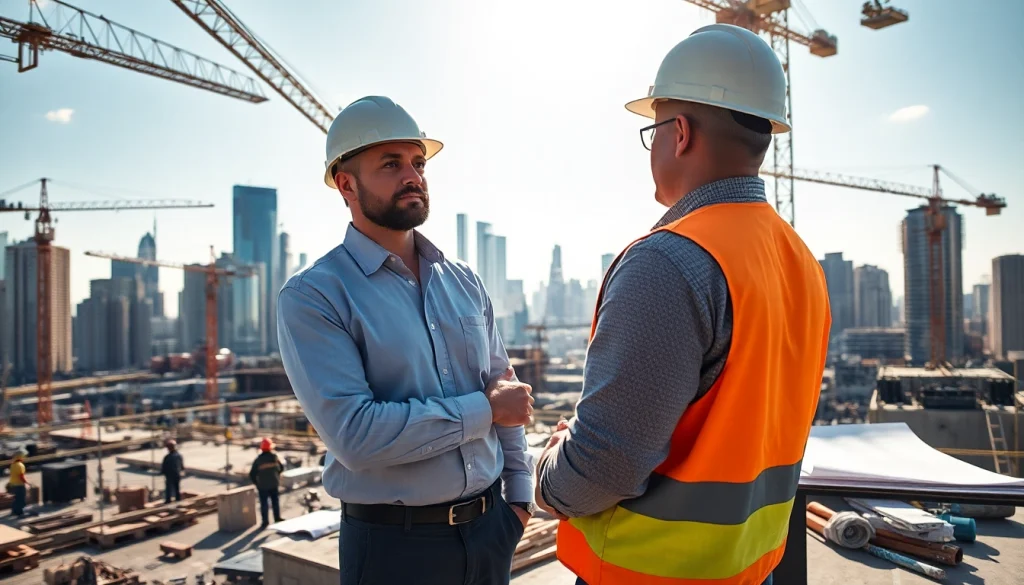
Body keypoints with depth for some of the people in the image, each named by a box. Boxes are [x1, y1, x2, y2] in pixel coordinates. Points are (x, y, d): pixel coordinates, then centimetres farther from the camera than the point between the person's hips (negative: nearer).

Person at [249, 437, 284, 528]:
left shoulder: (258, 460, -15)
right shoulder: (275, 457, -7)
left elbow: (252, 474, -13)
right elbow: (281, 468, 5)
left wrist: (256, 483, 4)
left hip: (263, 485, -3)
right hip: (274, 484, 3)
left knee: (264, 503, 5)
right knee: (275, 501, 15)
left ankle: (265, 522, 6)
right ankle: (277, 518, 22)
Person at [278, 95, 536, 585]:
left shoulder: (464, 281, 4)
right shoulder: (312, 298, -13)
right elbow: (355, 434, -23)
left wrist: (519, 493, 6)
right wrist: (485, 410, -16)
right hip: (393, 542, -4)